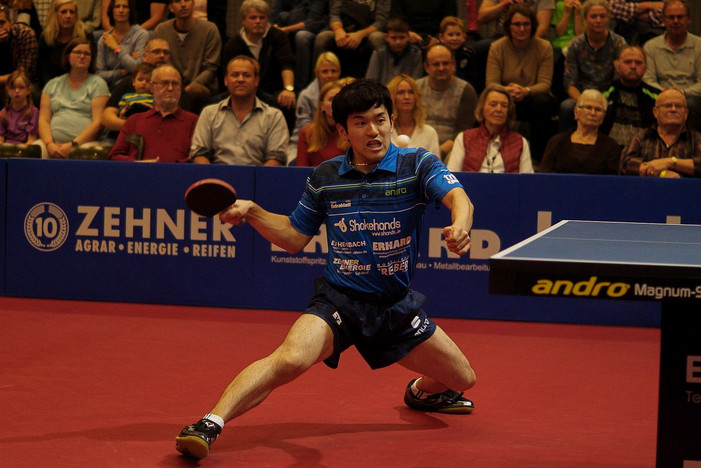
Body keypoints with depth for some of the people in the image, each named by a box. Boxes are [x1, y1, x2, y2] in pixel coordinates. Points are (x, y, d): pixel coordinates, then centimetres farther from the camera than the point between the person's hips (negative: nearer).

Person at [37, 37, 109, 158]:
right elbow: (43, 120, 12)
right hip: (54, 142, 3)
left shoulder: (97, 83, 10)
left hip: (84, 143, -3)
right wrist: (50, 144, -9)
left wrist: (73, 145, -13)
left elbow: (98, 122, -2)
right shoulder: (52, 85, 21)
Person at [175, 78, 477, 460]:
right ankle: (209, 425, -33)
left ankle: (422, 392, 51)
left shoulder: (417, 165, -7)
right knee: (289, 359, -32)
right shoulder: (324, 178, 0)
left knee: (461, 379, 14)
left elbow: (459, 199, -25)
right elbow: (295, 238, 12)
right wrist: (251, 211, -4)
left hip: (396, 304, 2)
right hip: (339, 298, -2)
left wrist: (459, 227, -48)